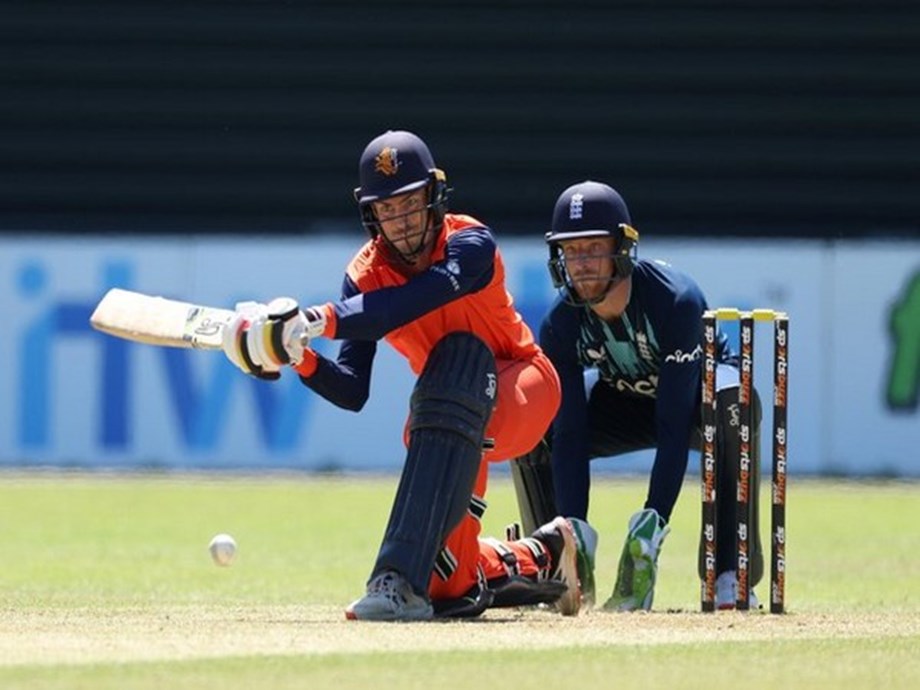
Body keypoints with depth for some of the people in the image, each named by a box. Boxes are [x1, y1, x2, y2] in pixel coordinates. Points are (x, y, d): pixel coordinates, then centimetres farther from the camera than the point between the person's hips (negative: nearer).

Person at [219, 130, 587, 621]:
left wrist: (321, 320, -58)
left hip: (524, 389, -5)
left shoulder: (470, 245, -25)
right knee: (450, 589, -7)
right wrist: (299, 358, -34)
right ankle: (542, 558, 31)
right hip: (447, 410, 5)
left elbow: (409, 302, -46)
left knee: (461, 353, -41)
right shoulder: (365, 275, -10)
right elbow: (352, 393, -15)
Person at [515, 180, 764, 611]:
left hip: (702, 390, -4)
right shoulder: (561, 324, -22)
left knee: (733, 408, -39)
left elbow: (675, 424, -38)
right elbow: (570, 434, -23)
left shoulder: (677, 299, -34)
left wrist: (654, 519, -45)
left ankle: (729, 575, -33)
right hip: (626, 402, 4)